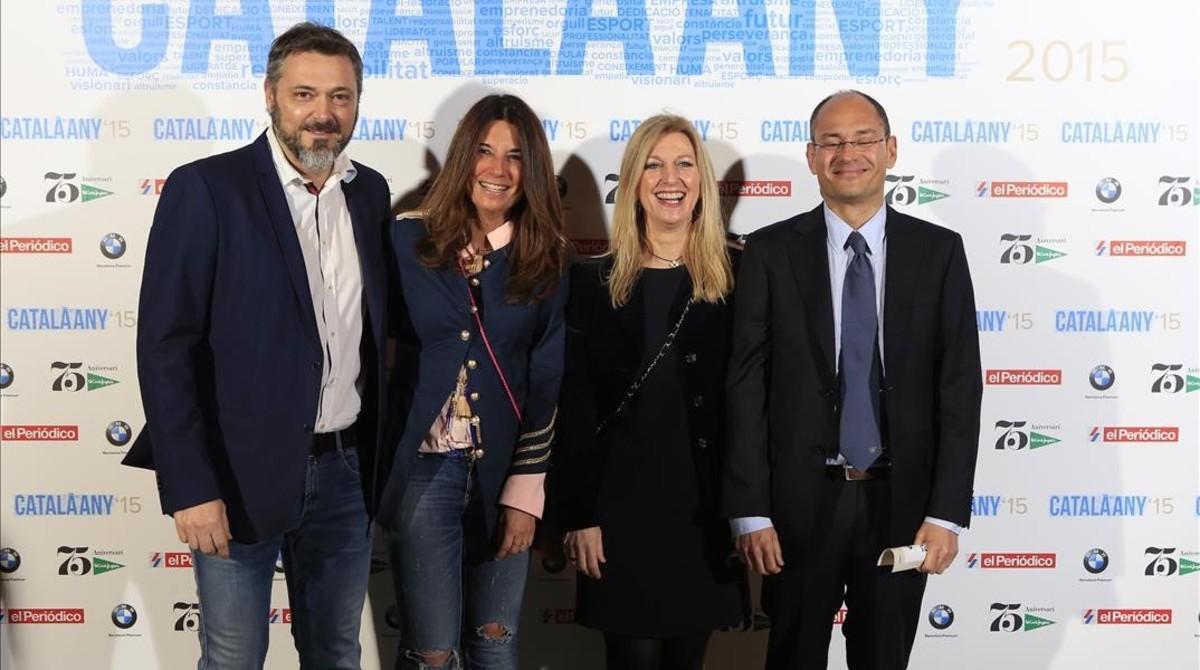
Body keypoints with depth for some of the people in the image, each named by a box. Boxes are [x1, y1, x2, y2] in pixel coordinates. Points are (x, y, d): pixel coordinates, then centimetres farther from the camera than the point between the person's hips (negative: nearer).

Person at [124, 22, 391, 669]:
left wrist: (377, 458, 8)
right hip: (241, 472, -4)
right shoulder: (205, 189, -11)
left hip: (345, 470, 5)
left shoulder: (370, 191, 6)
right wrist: (189, 486, -17)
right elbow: (165, 345, -13)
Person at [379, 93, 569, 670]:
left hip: (503, 471, 2)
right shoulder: (408, 240, -3)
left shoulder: (547, 259, 1)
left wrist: (526, 489, -4)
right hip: (422, 468, -2)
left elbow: (547, 382, 0)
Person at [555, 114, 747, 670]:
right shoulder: (593, 280, 1)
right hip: (620, 501, -1)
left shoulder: (735, 277, 3)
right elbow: (575, 409, -1)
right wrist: (578, 515, -6)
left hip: (708, 503, 1)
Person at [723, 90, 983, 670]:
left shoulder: (938, 251, 2)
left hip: (900, 503, 1)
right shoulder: (770, 252, -1)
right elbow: (746, 386, -3)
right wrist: (750, 512, -8)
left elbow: (960, 386, 0)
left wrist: (947, 512, -7)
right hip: (801, 503, -1)